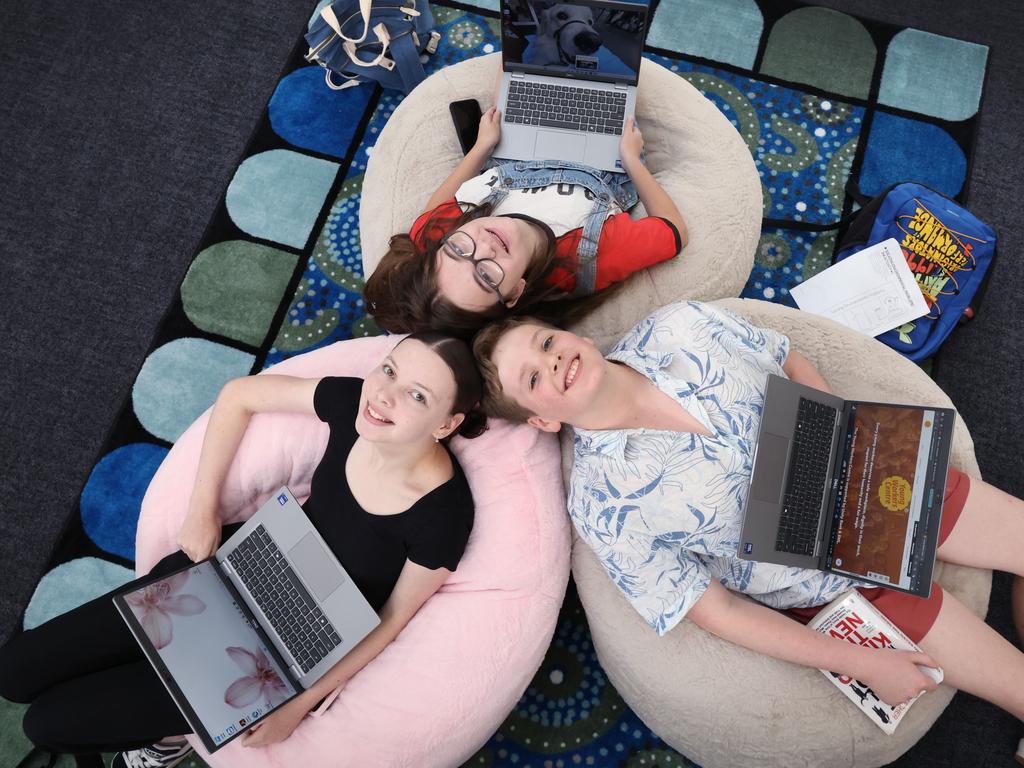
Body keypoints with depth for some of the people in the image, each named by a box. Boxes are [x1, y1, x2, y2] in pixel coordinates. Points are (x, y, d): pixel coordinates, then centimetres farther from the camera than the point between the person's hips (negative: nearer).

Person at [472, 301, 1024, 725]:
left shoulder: (681, 327, -13)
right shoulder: (602, 504, -22)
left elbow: (795, 367, 4)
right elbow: (716, 610, -16)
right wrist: (863, 665, -15)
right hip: (839, 581, -4)